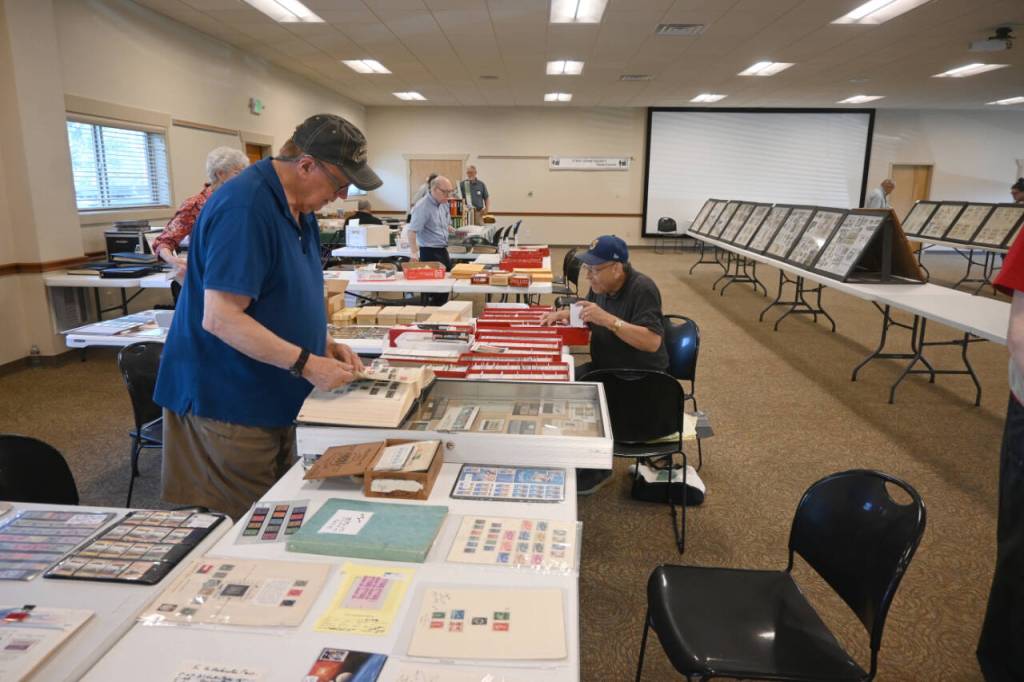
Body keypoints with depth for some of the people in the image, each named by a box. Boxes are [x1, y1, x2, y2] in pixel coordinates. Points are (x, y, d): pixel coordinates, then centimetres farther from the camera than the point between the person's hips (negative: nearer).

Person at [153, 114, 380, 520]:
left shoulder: (299, 207, 8)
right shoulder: (245, 208, -22)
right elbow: (220, 318, -26)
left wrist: (326, 345, 4)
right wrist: (307, 364, -25)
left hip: (273, 402, 9)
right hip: (229, 407, -9)